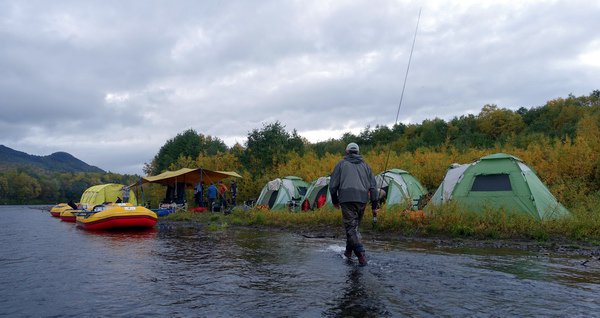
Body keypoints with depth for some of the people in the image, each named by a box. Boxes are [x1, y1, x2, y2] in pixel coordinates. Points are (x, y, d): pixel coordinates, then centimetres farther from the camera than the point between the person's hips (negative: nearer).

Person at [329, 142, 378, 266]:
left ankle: (361, 255, -18)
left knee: (351, 227, -4)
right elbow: (373, 186, 12)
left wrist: (335, 200, 19)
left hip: (347, 199, -4)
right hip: (362, 200, 4)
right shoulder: (365, 165, 19)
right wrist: (374, 206, 13)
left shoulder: (341, 164, 10)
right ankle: (348, 251, 28)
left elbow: (333, 185, 5)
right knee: (354, 226, 20)